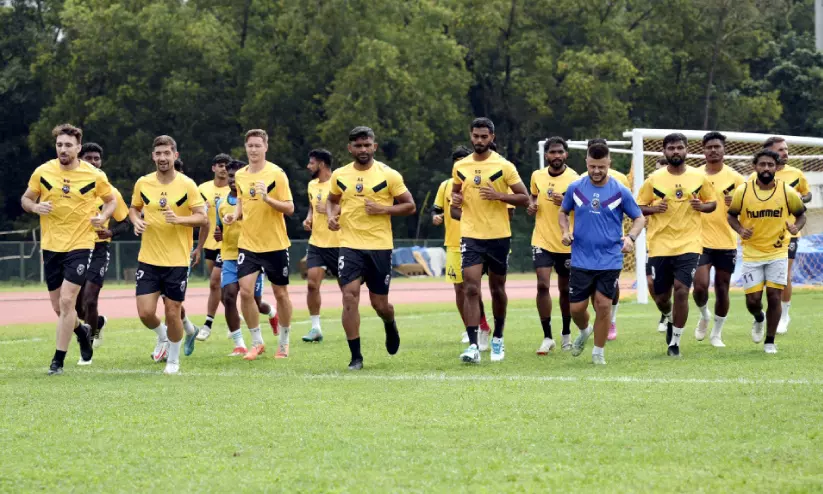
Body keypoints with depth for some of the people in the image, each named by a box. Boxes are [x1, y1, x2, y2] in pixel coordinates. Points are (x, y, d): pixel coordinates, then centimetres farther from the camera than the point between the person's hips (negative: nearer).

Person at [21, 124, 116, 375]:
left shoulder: (94, 176, -5)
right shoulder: (43, 172, -1)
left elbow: (111, 200, 11)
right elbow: (25, 199, 9)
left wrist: (103, 216, -9)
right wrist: (35, 207, -13)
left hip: (80, 245, -3)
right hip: (51, 246, 3)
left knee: (67, 301, -15)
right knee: (58, 306, 10)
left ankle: (58, 360, -6)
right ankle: (82, 333, 42)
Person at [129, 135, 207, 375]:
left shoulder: (187, 185, -7)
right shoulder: (143, 183, 1)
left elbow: (203, 218, -7)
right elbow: (134, 208, 18)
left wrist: (179, 219, -24)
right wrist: (136, 220, -5)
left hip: (177, 260, -2)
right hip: (148, 259, 2)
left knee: (172, 312, 1)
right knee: (145, 312, -4)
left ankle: (173, 359, 22)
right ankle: (162, 337, 30)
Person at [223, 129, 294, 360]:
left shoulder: (276, 174, -10)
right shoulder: (240, 176, 6)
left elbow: (289, 208, -11)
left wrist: (267, 198, -27)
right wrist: (234, 216, -1)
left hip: (275, 244, -4)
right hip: (248, 244, 4)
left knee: (280, 293, 7)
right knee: (245, 291, -9)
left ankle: (283, 342, 23)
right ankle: (257, 342, 6)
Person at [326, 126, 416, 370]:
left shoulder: (388, 175, -4)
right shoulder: (340, 175, 5)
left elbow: (410, 206, -1)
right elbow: (332, 200, 23)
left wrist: (383, 209, -16)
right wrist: (331, 216, 1)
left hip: (380, 247, -2)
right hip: (350, 246, 2)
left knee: (379, 304, 5)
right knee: (350, 297, -14)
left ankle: (390, 325, 43)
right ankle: (356, 356, -6)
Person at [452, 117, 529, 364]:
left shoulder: (504, 166, -6)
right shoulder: (460, 167, 5)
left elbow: (524, 198, -5)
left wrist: (499, 195, -20)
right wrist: (455, 201, 2)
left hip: (499, 236, -1)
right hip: (471, 236, 1)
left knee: (497, 289, 12)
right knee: (471, 290, -11)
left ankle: (498, 339, 32)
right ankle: (473, 346, -16)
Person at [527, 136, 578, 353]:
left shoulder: (574, 179, -9)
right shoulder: (537, 176, 3)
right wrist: (531, 205, 1)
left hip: (566, 243, -2)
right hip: (542, 240, 2)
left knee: (565, 290, 10)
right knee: (543, 285, -12)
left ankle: (566, 333, 30)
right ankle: (547, 337, -5)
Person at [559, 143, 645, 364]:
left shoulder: (620, 191, -5)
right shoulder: (576, 188, 0)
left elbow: (639, 218, 3)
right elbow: (563, 212, 15)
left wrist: (631, 237, -16)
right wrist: (565, 231, -4)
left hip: (610, 260, -1)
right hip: (581, 260, 1)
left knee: (603, 305, -4)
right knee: (576, 307, 2)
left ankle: (598, 352, 13)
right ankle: (584, 331, 36)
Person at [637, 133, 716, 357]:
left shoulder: (699, 178, 3)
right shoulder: (654, 179, 1)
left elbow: (712, 203, 14)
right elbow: (639, 206, 6)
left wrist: (702, 206, -9)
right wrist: (654, 208, -14)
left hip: (688, 245, -1)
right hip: (660, 245, 1)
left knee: (681, 291, -15)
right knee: (661, 297, 5)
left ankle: (675, 342, -1)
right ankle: (669, 319, 42)